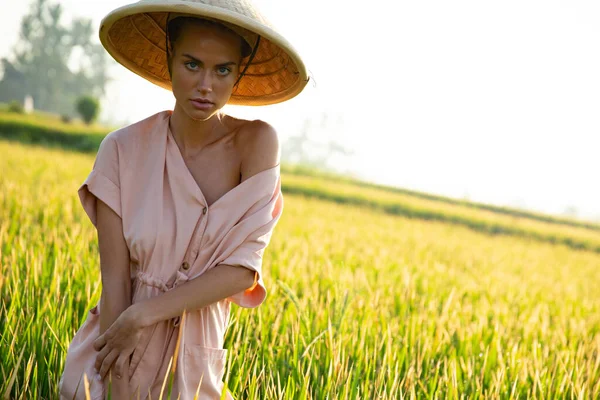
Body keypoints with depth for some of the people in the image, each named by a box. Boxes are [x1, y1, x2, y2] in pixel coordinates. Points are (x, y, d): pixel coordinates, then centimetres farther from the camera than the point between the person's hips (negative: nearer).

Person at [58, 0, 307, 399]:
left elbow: (243, 271, -15)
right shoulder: (123, 149, -13)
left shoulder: (256, 142, -14)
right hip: (119, 334, 0)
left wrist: (143, 314, -19)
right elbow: (115, 280, -14)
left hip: (200, 351, 0)